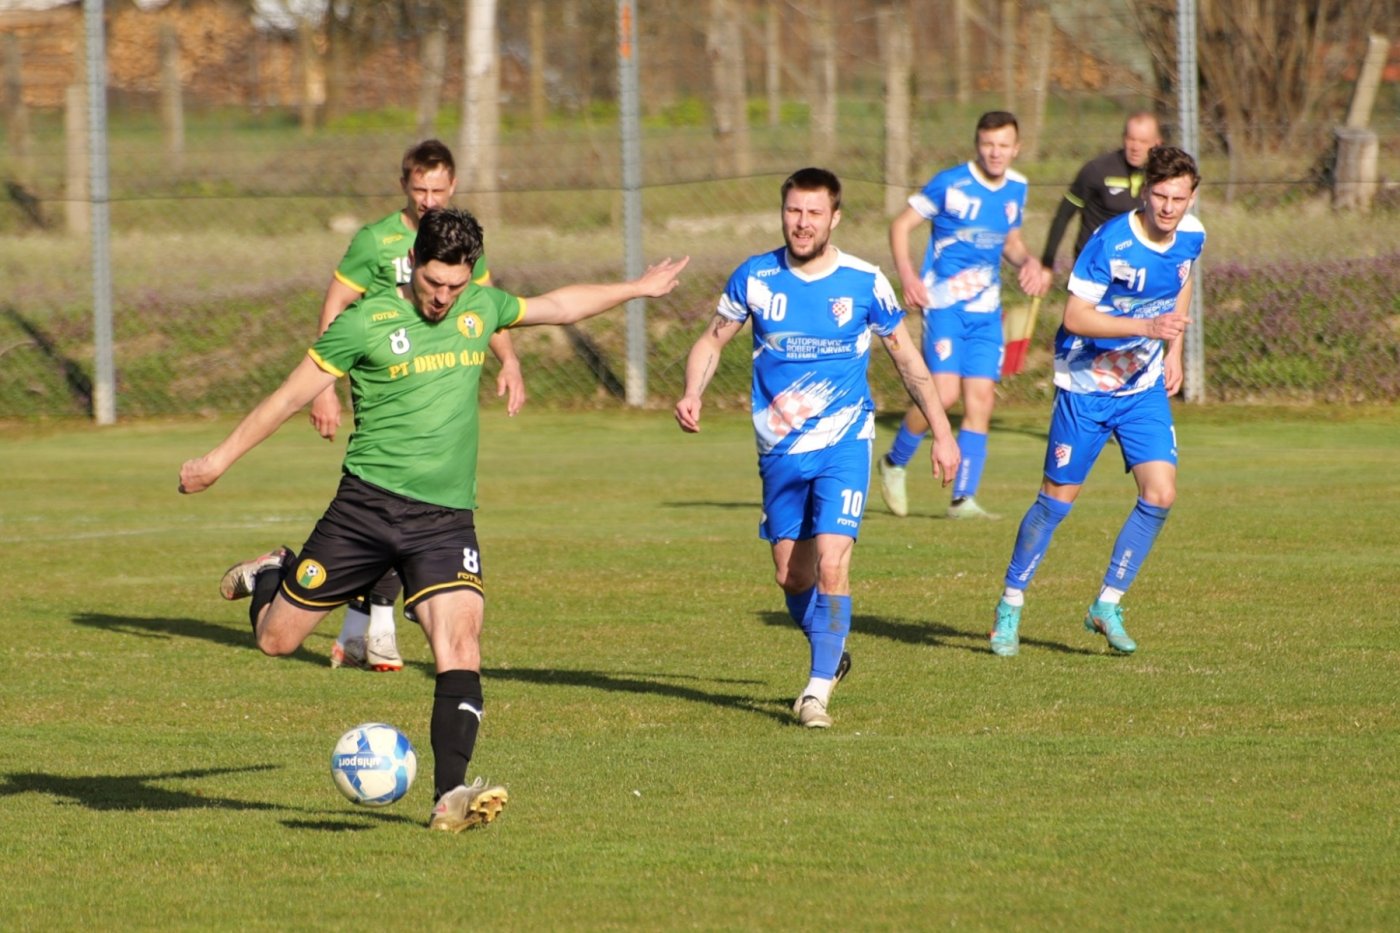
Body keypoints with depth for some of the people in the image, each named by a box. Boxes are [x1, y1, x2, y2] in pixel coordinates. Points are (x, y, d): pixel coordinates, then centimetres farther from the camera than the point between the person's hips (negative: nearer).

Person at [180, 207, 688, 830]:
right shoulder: (365, 324, -6)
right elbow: (292, 395, 0)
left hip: (446, 517, 3)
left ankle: (451, 796, -21)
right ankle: (269, 575, 39)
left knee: (460, 643, -19)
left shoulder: (480, 309, 9)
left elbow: (557, 306, 27)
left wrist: (637, 289, 35)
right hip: (367, 504, -2)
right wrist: (219, 459, 2)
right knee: (276, 639, 3)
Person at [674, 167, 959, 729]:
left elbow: (907, 358, 6)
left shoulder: (864, 282, -6)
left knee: (831, 563, -17)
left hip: (843, 445, -3)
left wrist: (942, 433, 6)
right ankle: (831, 656, 35)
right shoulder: (755, 278, -3)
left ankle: (818, 689, -12)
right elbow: (713, 341, 9)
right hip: (780, 450, 3)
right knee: (792, 575, 8)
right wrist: (692, 394, -11)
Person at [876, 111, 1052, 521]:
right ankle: (894, 463, 8)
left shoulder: (1016, 189, 8)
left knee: (981, 401, -1)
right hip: (944, 302, -5)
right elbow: (901, 225, -3)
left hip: (987, 308, 5)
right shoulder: (950, 184, -9)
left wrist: (1029, 262, 1)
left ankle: (963, 499, 4)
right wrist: (907, 275, -17)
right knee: (944, 393, -17)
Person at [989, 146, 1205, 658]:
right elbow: (1075, 316, -25)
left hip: (1145, 386, 5)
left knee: (1160, 495, -8)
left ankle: (1108, 605, 6)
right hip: (1086, 385, -5)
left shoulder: (1191, 236, -4)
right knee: (1057, 500, 1)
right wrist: (1147, 326, -33)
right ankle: (1010, 606, 18)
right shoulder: (1111, 242, -24)